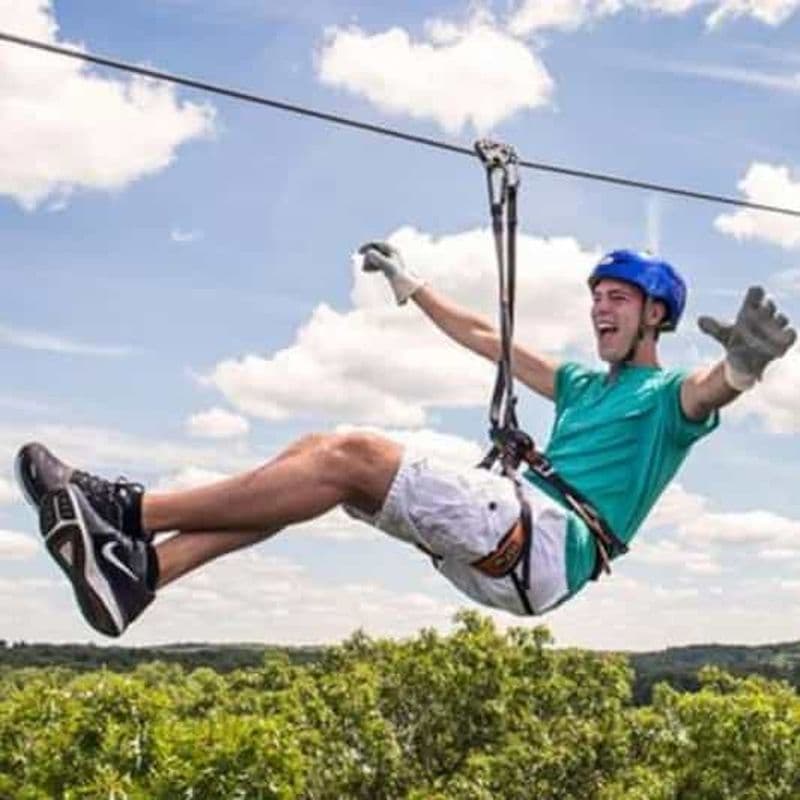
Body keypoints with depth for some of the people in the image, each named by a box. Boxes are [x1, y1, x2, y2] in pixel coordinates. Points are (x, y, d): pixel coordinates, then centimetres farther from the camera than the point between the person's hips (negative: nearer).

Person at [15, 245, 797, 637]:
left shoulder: (669, 394, 8)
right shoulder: (582, 383, 31)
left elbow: (711, 391, -18)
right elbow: (484, 337, 39)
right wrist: (411, 285, 45)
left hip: (548, 542, -8)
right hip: (503, 544, 8)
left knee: (352, 455, -23)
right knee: (320, 451, -6)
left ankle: (129, 510, -22)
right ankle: (138, 572, -19)